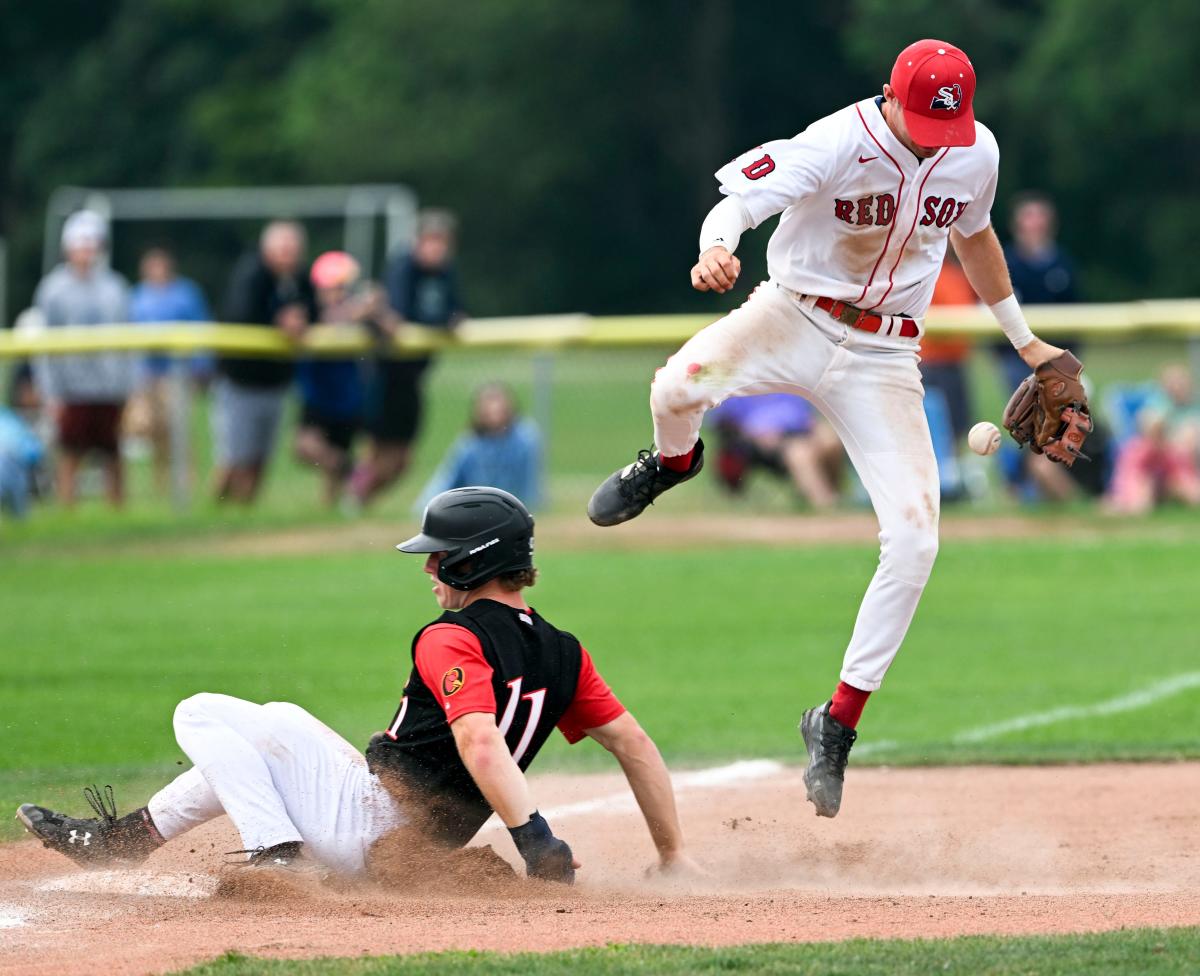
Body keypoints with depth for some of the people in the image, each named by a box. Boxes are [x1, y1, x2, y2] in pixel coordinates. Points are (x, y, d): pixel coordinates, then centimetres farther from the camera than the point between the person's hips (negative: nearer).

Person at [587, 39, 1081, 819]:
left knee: (914, 541, -12)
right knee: (679, 386, -32)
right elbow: (739, 201, -31)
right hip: (794, 318, -3)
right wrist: (717, 248, -55)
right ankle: (674, 462, 10)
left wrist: (1023, 338, 27)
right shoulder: (837, 144, -19)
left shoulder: (976, 152, -2)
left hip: (883, 359, 3)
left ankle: (838, 724, 1)